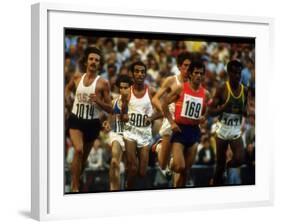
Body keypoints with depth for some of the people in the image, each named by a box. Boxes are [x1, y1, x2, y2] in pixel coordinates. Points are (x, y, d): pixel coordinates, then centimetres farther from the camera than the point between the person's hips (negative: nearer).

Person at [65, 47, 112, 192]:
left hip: (92, 123, 0)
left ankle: (75, 182, 37)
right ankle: (75, 188, -18)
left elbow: (109, 109, -5)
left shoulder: (102, 83, -6)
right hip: (76, 119, 0)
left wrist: (98, 101, -22)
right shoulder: (77, 78, 1)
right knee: (78, 150, -22)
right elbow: (68, 88, 26)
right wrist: (67, 101, 10)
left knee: (84, 156, 13)